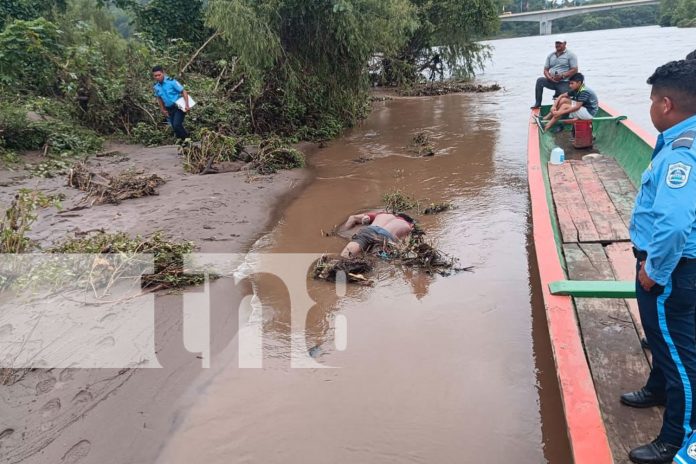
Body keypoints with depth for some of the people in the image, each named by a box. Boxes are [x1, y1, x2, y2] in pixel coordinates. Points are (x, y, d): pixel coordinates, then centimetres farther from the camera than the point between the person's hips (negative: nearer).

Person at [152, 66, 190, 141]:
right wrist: (163, 110, 15)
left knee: (176, 125, -19)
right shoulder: (156, 87, -1)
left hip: (179, 106, -6)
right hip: (169, 109, 6)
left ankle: (187, 138, 0)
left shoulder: (171, 81, -17)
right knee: (174, 127, 8)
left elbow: (184, 92, -15)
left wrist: (186, 105, -23)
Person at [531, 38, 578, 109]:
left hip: (564, 83, -4)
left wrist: (562, 76, -20)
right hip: (552, 81, 4)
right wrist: (549, 77, -12)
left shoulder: (570, 55, 0)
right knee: (540, 80, -22)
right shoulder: (550, 55, 14)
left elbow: (574, 70, -8)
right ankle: (537, 103, -19)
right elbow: (545, 70, 11)